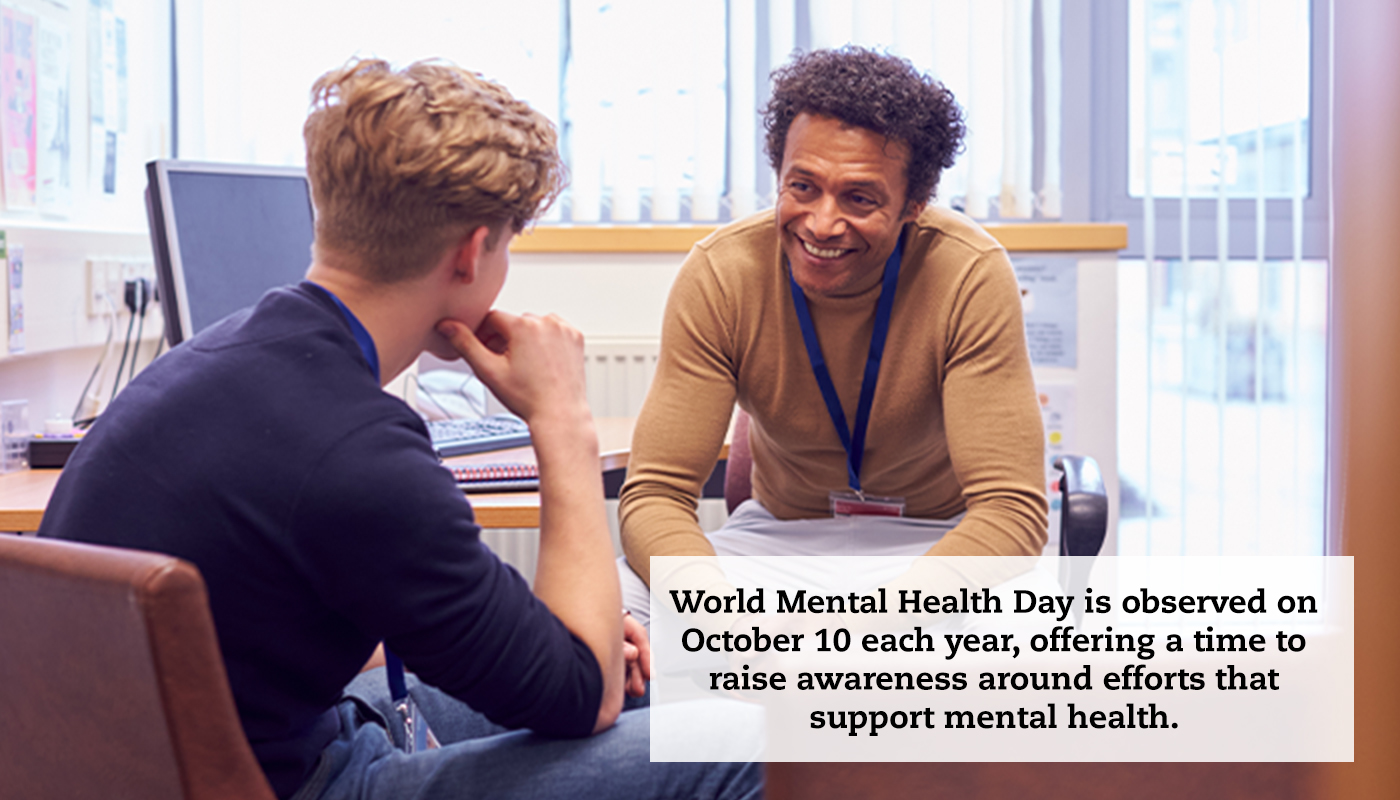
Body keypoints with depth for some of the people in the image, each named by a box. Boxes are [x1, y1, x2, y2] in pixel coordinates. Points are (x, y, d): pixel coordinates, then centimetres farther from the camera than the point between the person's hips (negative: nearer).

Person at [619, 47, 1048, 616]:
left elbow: (1011, 509, -24)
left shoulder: (970, 276, -21)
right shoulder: (719, 276, -16)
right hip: (779, 532, 2)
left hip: (938, 539, -1)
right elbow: (656, 493, -17)